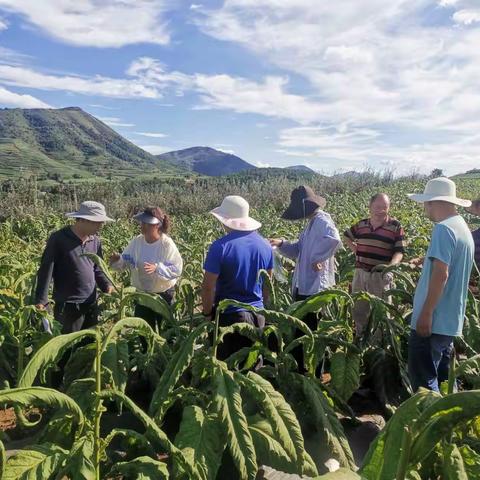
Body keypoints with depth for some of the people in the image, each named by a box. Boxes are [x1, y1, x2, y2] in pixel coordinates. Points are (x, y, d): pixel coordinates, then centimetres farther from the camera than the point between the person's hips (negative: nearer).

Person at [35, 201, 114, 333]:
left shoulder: (95, 241, 4)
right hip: (68, 305, -6)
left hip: (91, 303, 6)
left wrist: (106, 285, -3)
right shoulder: (58, 239, -13)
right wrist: (41, 301, -17)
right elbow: (46, 270, -12)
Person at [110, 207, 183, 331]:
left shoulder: (167, 244, -21)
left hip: (163, 294, -4)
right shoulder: (137, 241, -6)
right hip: (142, 293, 5)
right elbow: (125, 262, -2)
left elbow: (177, 270, -25)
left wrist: (157, 268, -39)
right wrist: (117, 260, -24)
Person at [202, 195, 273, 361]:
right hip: (257, 315, 5)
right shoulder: (265, 245, 0)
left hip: (228, 316, -4)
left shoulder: (220, 246, -17)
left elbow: (208, 286, -16)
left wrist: (207, 312, -1)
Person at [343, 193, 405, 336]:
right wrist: (354, 250, 9)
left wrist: (391, 266, -27)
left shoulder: (395, 226, -6)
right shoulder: (361, 224, 6)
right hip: (360, 273, 4)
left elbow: (399, 252, -9)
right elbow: (346, 236, 25)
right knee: (358, 309, 15)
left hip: (381, 275, -4)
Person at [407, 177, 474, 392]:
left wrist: (426, 313, -22)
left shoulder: (443, 229, -17)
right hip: (450, 321, 10)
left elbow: (440, 274, -24)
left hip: (432, 321, -10)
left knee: (423, 380, -1)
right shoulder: (463, 228, 13)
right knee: (441, 378, 18)